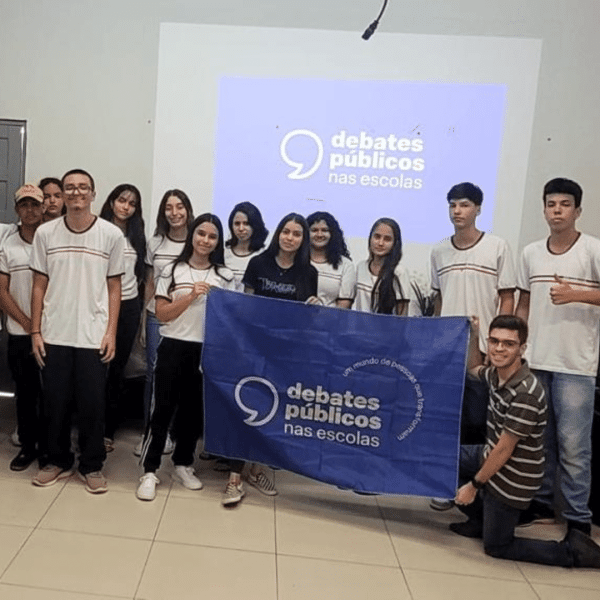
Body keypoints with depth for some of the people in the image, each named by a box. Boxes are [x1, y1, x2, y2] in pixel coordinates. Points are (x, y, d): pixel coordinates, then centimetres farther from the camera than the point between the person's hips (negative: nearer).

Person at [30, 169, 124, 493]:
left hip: (93, 336, -1)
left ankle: (92, 466, 21)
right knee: (55, 402, 10)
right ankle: (58, 461, 28)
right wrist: (35, 332, 1)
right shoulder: (45, 233, 2)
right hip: (54, 335, 2)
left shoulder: (112, 235, -2)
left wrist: (111, 333, -4)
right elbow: (39, 286, 6)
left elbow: (114, 288, 2)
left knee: (92, 404, 5)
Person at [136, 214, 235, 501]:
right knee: (163, 408, -2)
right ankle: (149, 471, 7)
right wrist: (191, 296, -13)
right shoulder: (172, 271, 1)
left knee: (194, 410, 12)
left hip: (206, 350, 2)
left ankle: (183, 464, 28)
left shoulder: (225, 276, 6)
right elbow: (162, 314, -4)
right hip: (173, 347, -2)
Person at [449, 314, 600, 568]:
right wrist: (473, 336, 5)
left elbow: (504, 450, -24)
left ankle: (572, 551, 12)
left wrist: (474, 485, -15)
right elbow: (474, 368, 21)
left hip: (509, 478, -8)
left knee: (496, 546, 7)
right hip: (490, 458, 8)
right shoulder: (497, 374, -5)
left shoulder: (525, 394, -30)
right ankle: (481, 520, 25)